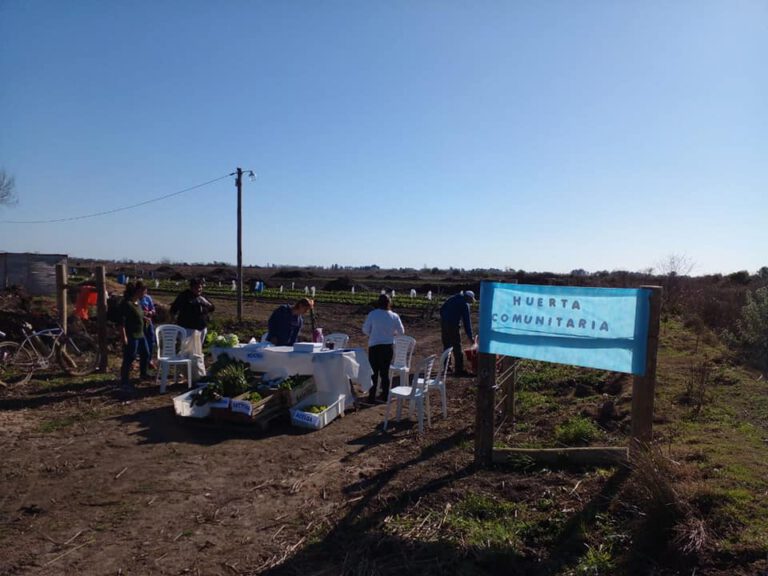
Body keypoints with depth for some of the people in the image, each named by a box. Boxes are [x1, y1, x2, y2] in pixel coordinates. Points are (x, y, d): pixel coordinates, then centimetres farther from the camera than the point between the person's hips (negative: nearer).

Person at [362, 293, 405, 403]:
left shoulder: (372, 314, -10)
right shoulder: (394, 316, -3)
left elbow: (365, 330, -5)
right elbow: (401, 331, 3)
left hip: (374, 346, -3)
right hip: (389, 347, 3)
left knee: (374, 373, 4)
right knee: (385, 372, 13)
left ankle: (371, 397, 7)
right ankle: (384, 396, 20)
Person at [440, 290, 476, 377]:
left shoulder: (453, 298, 13)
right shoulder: (465, 305, -8)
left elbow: (441, 309, 15)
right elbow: (467, 321, -10)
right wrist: (470, 336, -7)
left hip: (443, 323, 7)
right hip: (453, 325, -7)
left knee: (446, 346, 16)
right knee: (457, 348, -2)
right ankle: (459, 370, -1)